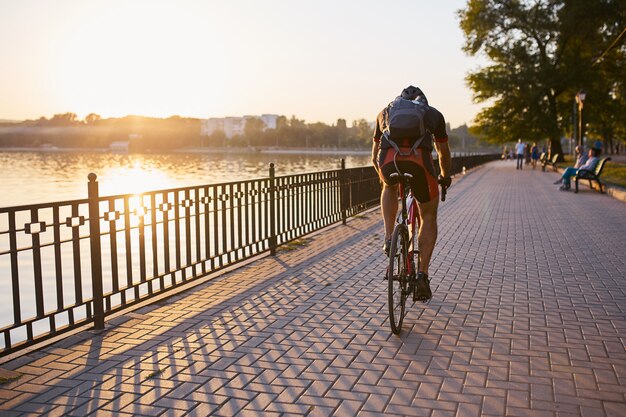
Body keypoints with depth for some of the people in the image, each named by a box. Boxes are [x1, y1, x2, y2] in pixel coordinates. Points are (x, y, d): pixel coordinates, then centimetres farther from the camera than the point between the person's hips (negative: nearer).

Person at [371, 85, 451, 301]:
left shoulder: (385, 111, 33)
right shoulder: (433, 113, 30)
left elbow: (374, 156, 39)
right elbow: (444, 152, 41)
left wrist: (382, 175, 58)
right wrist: (445, 176, 59)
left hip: (388, 161, 1)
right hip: (419, 161, -1)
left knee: (389, 188, 38)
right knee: (429, 217, 21)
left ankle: (389, 239, 21)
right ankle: (422, 274, 12)